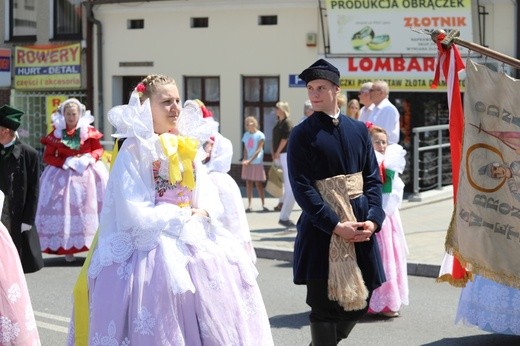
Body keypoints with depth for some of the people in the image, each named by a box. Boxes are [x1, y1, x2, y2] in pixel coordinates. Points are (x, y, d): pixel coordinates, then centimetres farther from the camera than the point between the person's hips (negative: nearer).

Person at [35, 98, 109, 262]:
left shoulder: (89, 131, 1)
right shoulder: (56, 133, 2)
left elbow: (99, 149, 7)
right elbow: (48, 156, 2)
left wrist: (89, 159, -13)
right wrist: (66, 162, -12)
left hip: (88, 172, 0)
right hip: (64, 175, 0)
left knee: (90, 206, -5)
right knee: (66, 208, -5)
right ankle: (68, 249, -1)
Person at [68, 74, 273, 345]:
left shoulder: (189, 146, 11)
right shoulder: (134, 150, -9)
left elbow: (209, 197, 10)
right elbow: (135, 214, -15)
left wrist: (203, 213, -11)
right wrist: (183, 217, -12)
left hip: (196, 244, 6)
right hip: (153, 248, -6)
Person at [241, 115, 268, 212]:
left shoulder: (260, 135, -7)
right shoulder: (246, 135, 10)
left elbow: (258, 150, -12)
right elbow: (245, 149, 10)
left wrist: (250, 160, -20)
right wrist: (245, 159, -7)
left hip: (257, 162, -5)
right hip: (247, 162, 5)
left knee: (258, 184, -3)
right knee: (248, 183, 3)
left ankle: (263, 205, 5)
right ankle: (249, 205, 5)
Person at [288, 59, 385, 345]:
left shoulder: (358, 130, 9)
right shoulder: (302, 134, -4)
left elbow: (373, 178, 7)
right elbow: (302, 187, -11)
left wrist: (373, 219, -9)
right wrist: (335, 226, -18)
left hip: (361, 226, 5)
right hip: (322, 229, -4)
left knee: (359, 301, 11)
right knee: (324, 304, -1)